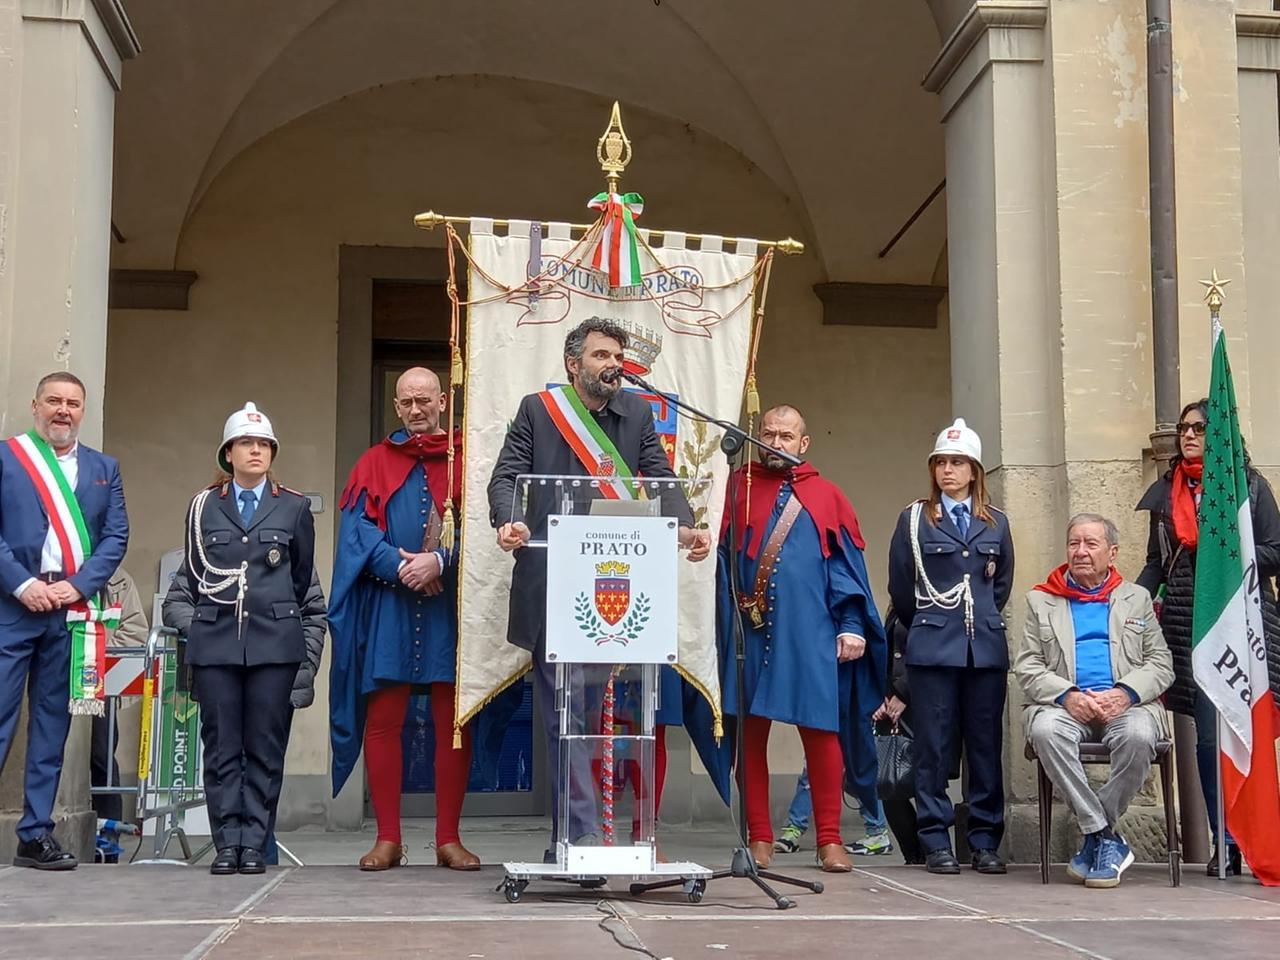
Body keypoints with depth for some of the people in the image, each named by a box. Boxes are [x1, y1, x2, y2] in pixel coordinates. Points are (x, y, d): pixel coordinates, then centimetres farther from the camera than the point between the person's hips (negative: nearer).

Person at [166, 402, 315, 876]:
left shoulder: (295, 507, 9)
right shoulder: (203, 506, 11)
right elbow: (194, 573, 17)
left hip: (274, 640, -1)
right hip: (215, 639, 1)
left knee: (265, 746, -1)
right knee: (221, 746, 0)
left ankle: (253, 842, 4)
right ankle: (227, 842, 5)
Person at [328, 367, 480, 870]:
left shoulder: (464, 459, 9)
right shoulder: (375, 463, 12)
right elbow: (357, 529, 2)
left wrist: (440, 561, -17)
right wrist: (401, 566, -13)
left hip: (451, 607, -1)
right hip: (387, 608, 1)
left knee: (453, 723, 0)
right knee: (383, 721, -1)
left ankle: (448, 838, 8)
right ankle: (388, 839, 7)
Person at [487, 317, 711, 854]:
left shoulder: (638, 413, 14)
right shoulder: (536, 410, 7)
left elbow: (660, 480, 5)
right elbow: (507, 476, 0)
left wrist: (684, 527, -15)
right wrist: (509, 521, -22)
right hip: (549, 583, -3)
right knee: (563, 713, -3)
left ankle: (569, 838, 16)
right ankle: (581, 835, 0)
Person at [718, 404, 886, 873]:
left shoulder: (826, 496, 11)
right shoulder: (739, 486, 12)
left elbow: (847, 566, 8)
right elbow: (722, 555, 7)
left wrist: (853, 626, -2)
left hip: (810, 633, -1)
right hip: (749, 631, 1)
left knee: (820, 732, -2)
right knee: (751, 732, 3)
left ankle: (829, 840, 8)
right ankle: (759, 839, 12)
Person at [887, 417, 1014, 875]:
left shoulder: (995, 522, 12)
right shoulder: (914, 519, 4)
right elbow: (900, 586, 7)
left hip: (986, 647, 3)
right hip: (932, 649, -2)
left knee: (986, 745, 3)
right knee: (934, 746, -2)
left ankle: (985, 841, 10)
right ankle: (936, 842, 5)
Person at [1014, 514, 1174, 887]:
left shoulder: (1137, 598, 21)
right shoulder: (1041, 601, 19)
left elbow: (1161, 663, 12)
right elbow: (1026, 667, 8)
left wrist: (1126, 693, -10)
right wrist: (1067, 694, -12)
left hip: (1124, 704, 0)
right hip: (1064, 705, 0)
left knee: (1139, 736, -35)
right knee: (1046, 730, -35)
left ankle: (1095, 836, -18)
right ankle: (1107, 838, -26)